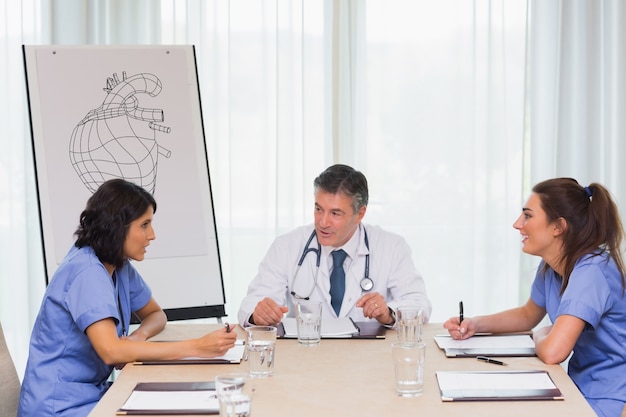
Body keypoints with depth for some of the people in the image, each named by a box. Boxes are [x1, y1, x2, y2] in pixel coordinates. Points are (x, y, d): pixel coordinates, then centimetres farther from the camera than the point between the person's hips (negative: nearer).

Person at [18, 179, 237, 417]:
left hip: (92, 392, 8)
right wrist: (196, 347, -32)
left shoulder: (120, 267, 5)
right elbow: (111, 351, -31)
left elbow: (156, 315, 18)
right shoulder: (87, 272, -21)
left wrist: (139, 336, -7)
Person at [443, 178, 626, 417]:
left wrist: (540, 336, -10)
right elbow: (528, 316, 21)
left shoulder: (591, 271, -25)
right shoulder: (549, 268, 1)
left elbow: (552, 352, -33)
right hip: (582, 388, 7)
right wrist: (476, 324, 4)